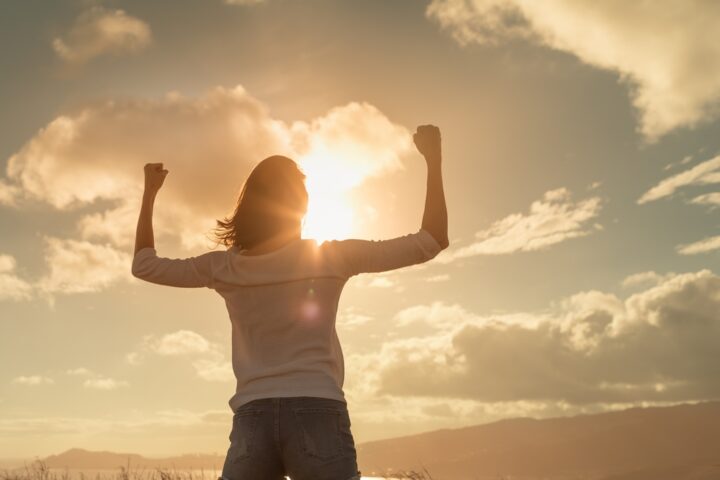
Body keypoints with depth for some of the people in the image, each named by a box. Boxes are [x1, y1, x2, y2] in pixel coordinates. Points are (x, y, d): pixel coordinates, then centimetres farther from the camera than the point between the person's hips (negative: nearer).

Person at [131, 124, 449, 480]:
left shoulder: (223, 267, 7)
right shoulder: (331, 257, 0)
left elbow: (144, 265, 21)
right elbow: (430, 242, 2)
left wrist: (149, 192, 29)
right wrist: (434, 160, 9)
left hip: (252, 421, 3)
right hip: (317, 416, -2)